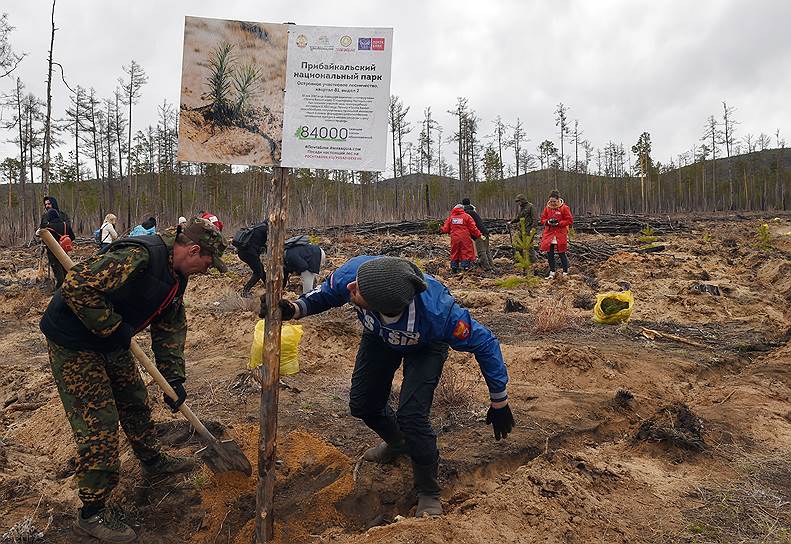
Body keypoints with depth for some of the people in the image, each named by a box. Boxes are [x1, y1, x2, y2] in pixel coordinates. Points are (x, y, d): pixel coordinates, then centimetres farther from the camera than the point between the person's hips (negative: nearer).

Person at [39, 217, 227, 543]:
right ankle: (92, 513, 8)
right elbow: (77, 286, -35)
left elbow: (171, 328, 8)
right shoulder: (139, 256, -31)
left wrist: (174, 378, 4)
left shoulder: (176, 275, 2)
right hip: (73, 342, -9)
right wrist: (113, 328, -27)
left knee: (135, 401, 21)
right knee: (98, 424, -6)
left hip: (111, 341, 10)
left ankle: (153, 462, 44)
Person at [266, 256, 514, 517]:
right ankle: (398, 443, 44)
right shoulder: (351, 273, -39)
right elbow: (324, 295, -13)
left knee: (410, 415, -20)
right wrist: (294, 309, -32)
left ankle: (429, 493, 7)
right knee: (362, 405, 10)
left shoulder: (437, 312, -47)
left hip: (426, 346, -4)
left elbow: (484, 343, -30)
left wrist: (499, 404, -21)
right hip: (379, 336, 4)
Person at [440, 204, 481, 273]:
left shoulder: (450, 217, 6)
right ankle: (466, 267, -2)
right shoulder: (466, 216, -2)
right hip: (465, 239, -3)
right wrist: (478, 235, 4)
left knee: (454, 253, 13)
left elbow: (446, 229, 8)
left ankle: (454, 268, 17)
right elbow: (473, 228, -4)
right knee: (466, 252, 3)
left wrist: (441, 230, 29)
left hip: (454, 238, 3)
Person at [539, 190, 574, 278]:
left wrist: (558, 223, -16)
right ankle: (552, 272, 16)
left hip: (560, 234, -4)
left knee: (562, 253, 1)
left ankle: (565, 272, 15)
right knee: (549, 253, 5)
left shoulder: (564, 208, -7)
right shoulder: (547, 208, 6)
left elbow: (570, 220, -7)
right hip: (549, 234, 4)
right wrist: (548, 222, -10)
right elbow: (542, 219, 11)